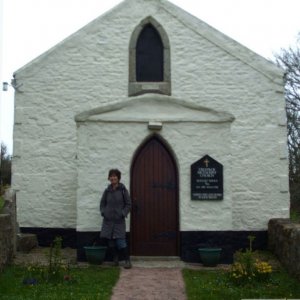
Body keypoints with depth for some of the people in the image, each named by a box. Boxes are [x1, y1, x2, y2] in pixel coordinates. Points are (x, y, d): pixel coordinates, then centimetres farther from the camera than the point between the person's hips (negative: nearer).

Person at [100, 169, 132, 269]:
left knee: (120, 242, -10)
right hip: (108, 220, 4)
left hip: (119, 220, -4)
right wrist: (103, 212, 2)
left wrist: (123, 214, -10)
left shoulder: (123, 190, -4)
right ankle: (115, 259, 22)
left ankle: (127, 261, 2)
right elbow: (102, 203, 17)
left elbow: (128, 204, -1)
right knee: (110, 242, 6)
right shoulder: (107, 190, 6)